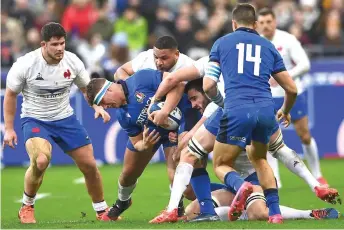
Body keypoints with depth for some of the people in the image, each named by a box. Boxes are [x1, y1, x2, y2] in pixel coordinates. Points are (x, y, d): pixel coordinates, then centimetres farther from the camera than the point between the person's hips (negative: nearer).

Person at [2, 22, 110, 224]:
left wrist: (98, 106, -10)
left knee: (89, 165, 2)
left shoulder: (72, 61, -9)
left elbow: (87, 88, 9)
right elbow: (10, 95, -4)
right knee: (41, 161, -31)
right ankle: (27, 207, -6)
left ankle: (102, 211, 24)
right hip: (35, 120, -4)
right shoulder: (25, 65, -18)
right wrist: (9, 128, -5)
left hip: (65, 118, 4)